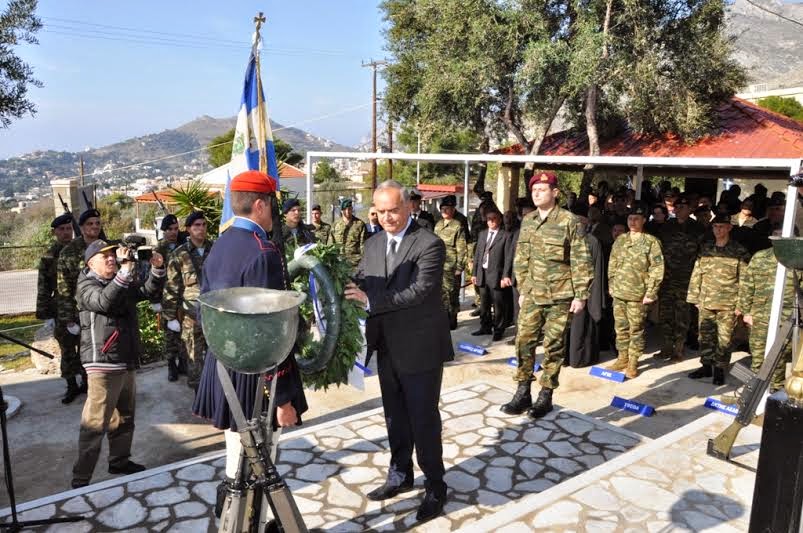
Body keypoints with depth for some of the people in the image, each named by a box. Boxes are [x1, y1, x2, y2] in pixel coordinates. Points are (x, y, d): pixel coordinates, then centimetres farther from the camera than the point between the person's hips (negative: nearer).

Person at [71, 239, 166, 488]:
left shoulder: (123, 282, 15)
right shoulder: (86, 285, -7)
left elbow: (148, 291, 9)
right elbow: (104, 301, -27)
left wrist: (157, 269, -9)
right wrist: (126, 271, -35)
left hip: (128, 362, 8)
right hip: (103, 365, -8)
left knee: (125, 417, 19)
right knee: (95, 424, -7)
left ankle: (119, 460, 35)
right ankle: (80, 479, 1)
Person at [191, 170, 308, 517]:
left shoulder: (219, 245, 7)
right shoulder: (263, 252, -20)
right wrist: (282, 397, -18)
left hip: (223, 365, 9)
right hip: (254, 371, -9)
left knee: (237, 456, 22)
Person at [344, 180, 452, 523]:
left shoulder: (430, 244, -15)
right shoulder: (373, 245, 8)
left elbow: (420, 291, -25)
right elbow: (359, 283, 3)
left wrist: (370, 300, -30)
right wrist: (346, 290, -19)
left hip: (420, 348, -6)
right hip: (387, 348, 7)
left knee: (423, 419, 6)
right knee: (395, 417, 20)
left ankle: (435, 487, 25)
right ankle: (400, 476, 39)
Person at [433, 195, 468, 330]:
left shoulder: (457, 226, -8)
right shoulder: (438, 225, 13)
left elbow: (462, 249, -9)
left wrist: (459, 268, -12)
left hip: (451, 267, -6)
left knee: (451, 294, 1)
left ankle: (451, 322, 12)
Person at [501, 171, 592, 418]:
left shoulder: (569, 221, -9)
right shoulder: (527, 221, 8)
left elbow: (581, 261, -9)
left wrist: (580, 295, -10)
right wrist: (522, 289, 13)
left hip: (559, 296, -5)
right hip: (532, 294, 5)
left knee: (554, 346, 5)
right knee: (524, 341, 4)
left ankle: (546, 395, 17)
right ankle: (523, 392, 16)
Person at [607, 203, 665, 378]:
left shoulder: (651, 242, -6)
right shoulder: (620, 240, 9)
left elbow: (657, 269, -9)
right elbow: (612, 265, 16)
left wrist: (650, 293, -12)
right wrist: (611, 285, 10)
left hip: (638, 295, -5)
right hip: (618, 293, 5)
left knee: (636, 330, 3)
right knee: (621, 328, 12)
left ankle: (633, 363, 12)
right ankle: (622, 359, 24)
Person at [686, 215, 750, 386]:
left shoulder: (739, 252, -4)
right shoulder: (706, 249, 8)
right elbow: (696, 274, 10)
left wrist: (741, 304, -9)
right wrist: (695, 298, 7)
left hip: (727, 304, -4)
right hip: (706, 302, 4)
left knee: (724, 339, 3)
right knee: (705, 336, 11)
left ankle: (719, 369, 15)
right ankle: (706, 366, 24)